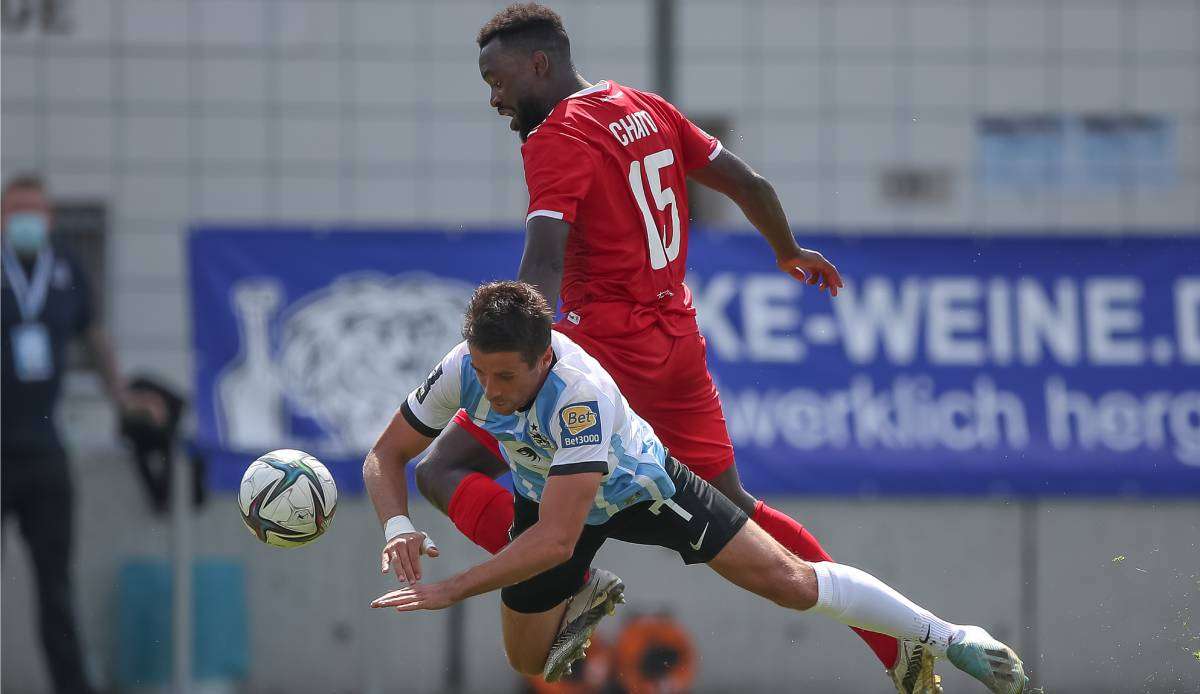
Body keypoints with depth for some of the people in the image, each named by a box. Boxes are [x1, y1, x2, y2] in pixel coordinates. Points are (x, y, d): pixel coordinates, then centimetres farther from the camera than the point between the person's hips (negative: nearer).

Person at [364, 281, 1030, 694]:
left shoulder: (581, 395, -45)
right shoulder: (465, 371, -30)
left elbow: (556, 539, -47)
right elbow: (384, 457, -16)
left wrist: (450, 591, -49)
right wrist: (399, 527, -37)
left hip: (638, 486, -5)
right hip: (546, 492, 5)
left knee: (787, 579, -7)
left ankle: (948, 639, 8)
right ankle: (588, 597, 47)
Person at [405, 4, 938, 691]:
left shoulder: (557, 139, -13)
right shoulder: (650, 110, 10)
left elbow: (545, 265, -26)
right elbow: (749, 184, 17)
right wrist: (790, 252, 36)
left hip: (605, 345, -8)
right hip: (679, 343, 8)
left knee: (444, 472, -6)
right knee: (733, 507, 20)